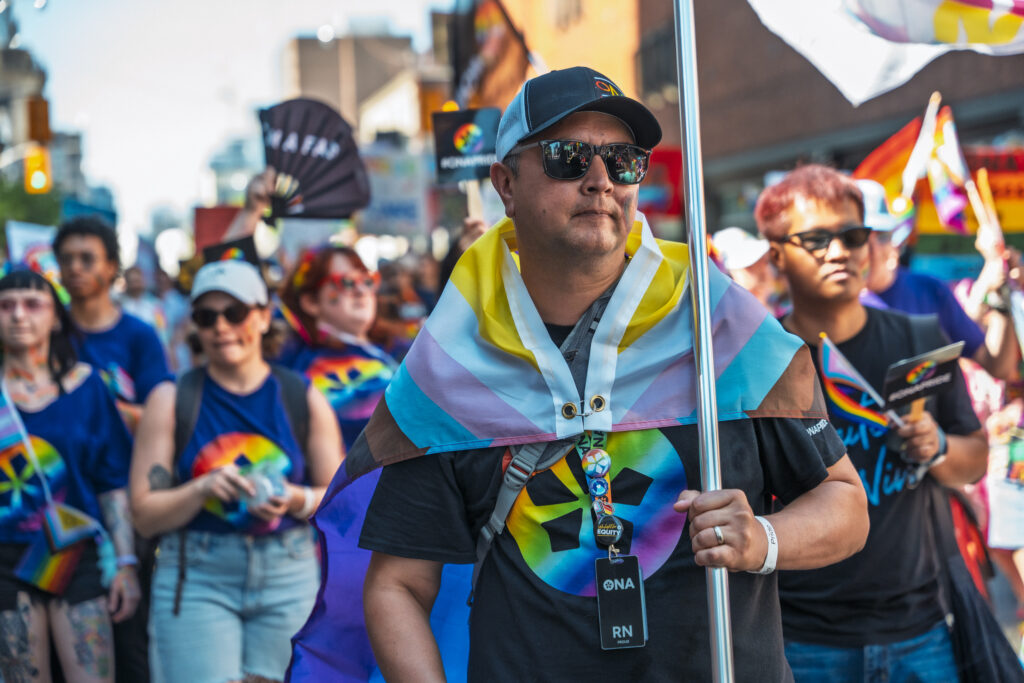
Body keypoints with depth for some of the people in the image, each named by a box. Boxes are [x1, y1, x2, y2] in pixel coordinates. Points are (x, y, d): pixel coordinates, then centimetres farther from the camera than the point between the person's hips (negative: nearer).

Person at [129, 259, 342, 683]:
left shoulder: (303, 398, 6)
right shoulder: (171, 400, 3)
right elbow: (144, 515, 0)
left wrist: (296, 500, -11)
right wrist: (204, 489, -17)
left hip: (288, 578, 2)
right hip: (195, 578, -1)